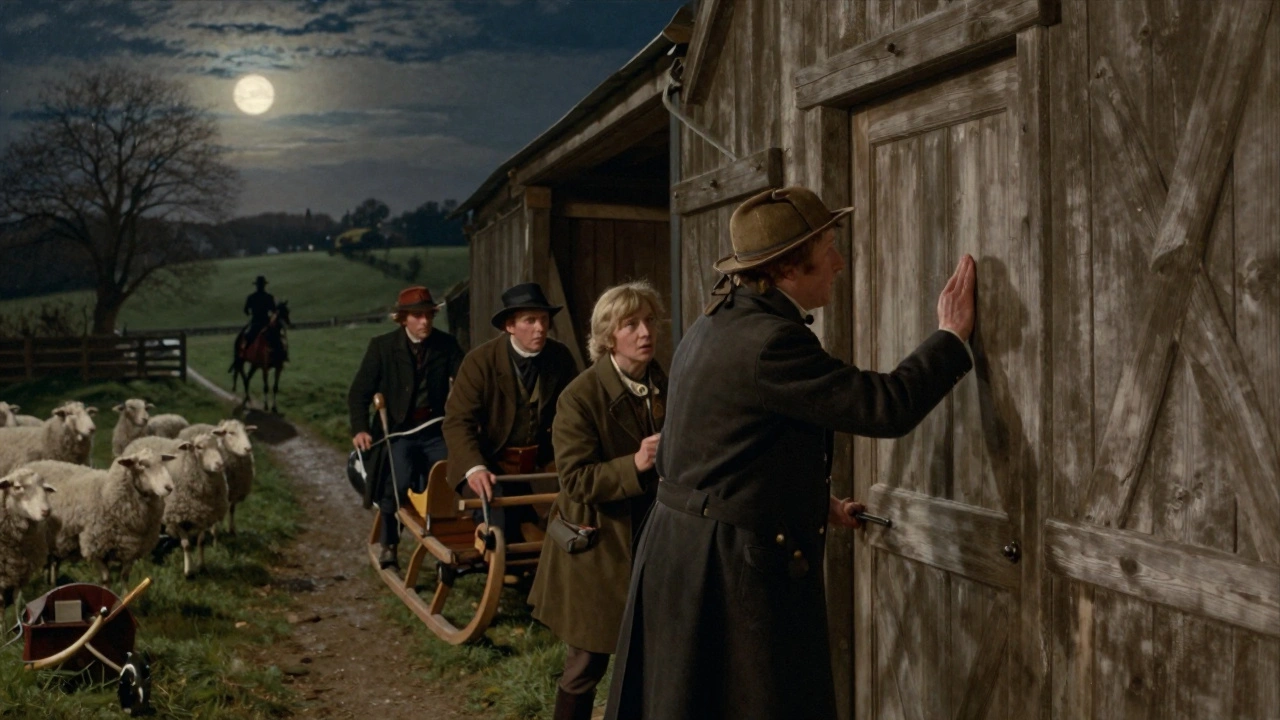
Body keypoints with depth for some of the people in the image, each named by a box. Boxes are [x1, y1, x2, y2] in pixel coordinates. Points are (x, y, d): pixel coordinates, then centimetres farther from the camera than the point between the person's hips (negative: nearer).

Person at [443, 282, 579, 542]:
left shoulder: (561, 357, -1)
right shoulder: (480, 361, -12)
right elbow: (457, 422, -16)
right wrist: (474, 468, -35)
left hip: (542, 462, 4)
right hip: (491, 462, -4)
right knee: (501, 519, -30)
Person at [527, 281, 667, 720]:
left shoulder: (666, 387, 3)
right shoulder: (580, 397, -14)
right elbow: (576, 479, -17)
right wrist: (634, 466, -29)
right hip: (597, 549, -5)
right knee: (586, 664, 6)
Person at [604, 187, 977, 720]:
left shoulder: (714, 327, 9)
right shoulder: (770, 340, -22)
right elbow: (888, 407, -20)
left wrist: (817, 505, 21)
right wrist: (951, 335, -5)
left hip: (681, 551, 10)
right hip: (732, 570, -10)